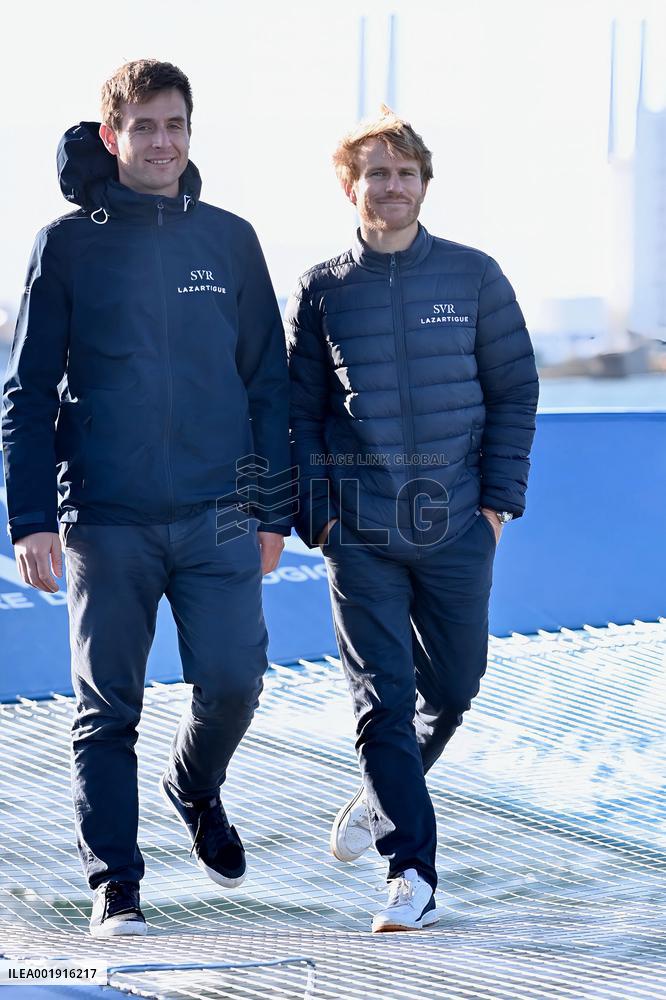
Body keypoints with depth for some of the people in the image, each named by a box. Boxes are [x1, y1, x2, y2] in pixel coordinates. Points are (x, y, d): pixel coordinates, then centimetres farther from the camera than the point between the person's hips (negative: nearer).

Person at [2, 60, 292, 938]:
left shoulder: (229, 240, 8)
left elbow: (269, 380, 12)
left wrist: (273, 509, 8)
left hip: (218, 515, 2)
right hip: (105, 520, -2)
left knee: (233, 683, -2)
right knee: (108, 708, 1)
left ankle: (195, 790, 29)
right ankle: (114, 884, 10)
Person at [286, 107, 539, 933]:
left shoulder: (473, 278, 3)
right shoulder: (322, 292, 3)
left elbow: (515, 391, 7)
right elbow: (298, 410, 7)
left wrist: (499, 495, -1)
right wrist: (315, 510, -2)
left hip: (455, 524, 1)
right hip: (360, 532, -1)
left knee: (453, 687, 11)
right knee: (382, 699, -6)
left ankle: (385, 796, 38)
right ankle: (412, 872, -3)